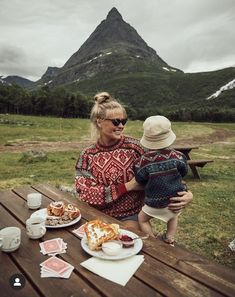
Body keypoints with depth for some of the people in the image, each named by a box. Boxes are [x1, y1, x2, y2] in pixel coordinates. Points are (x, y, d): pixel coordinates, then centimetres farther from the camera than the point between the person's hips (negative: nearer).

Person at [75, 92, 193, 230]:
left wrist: (185, 193, -23)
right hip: (100, 217, 1)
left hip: (132, 216, -1)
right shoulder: (87, 155, -4)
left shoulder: (134, 147, -8)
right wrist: (128, 186, -16)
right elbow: (85, 194, -11)